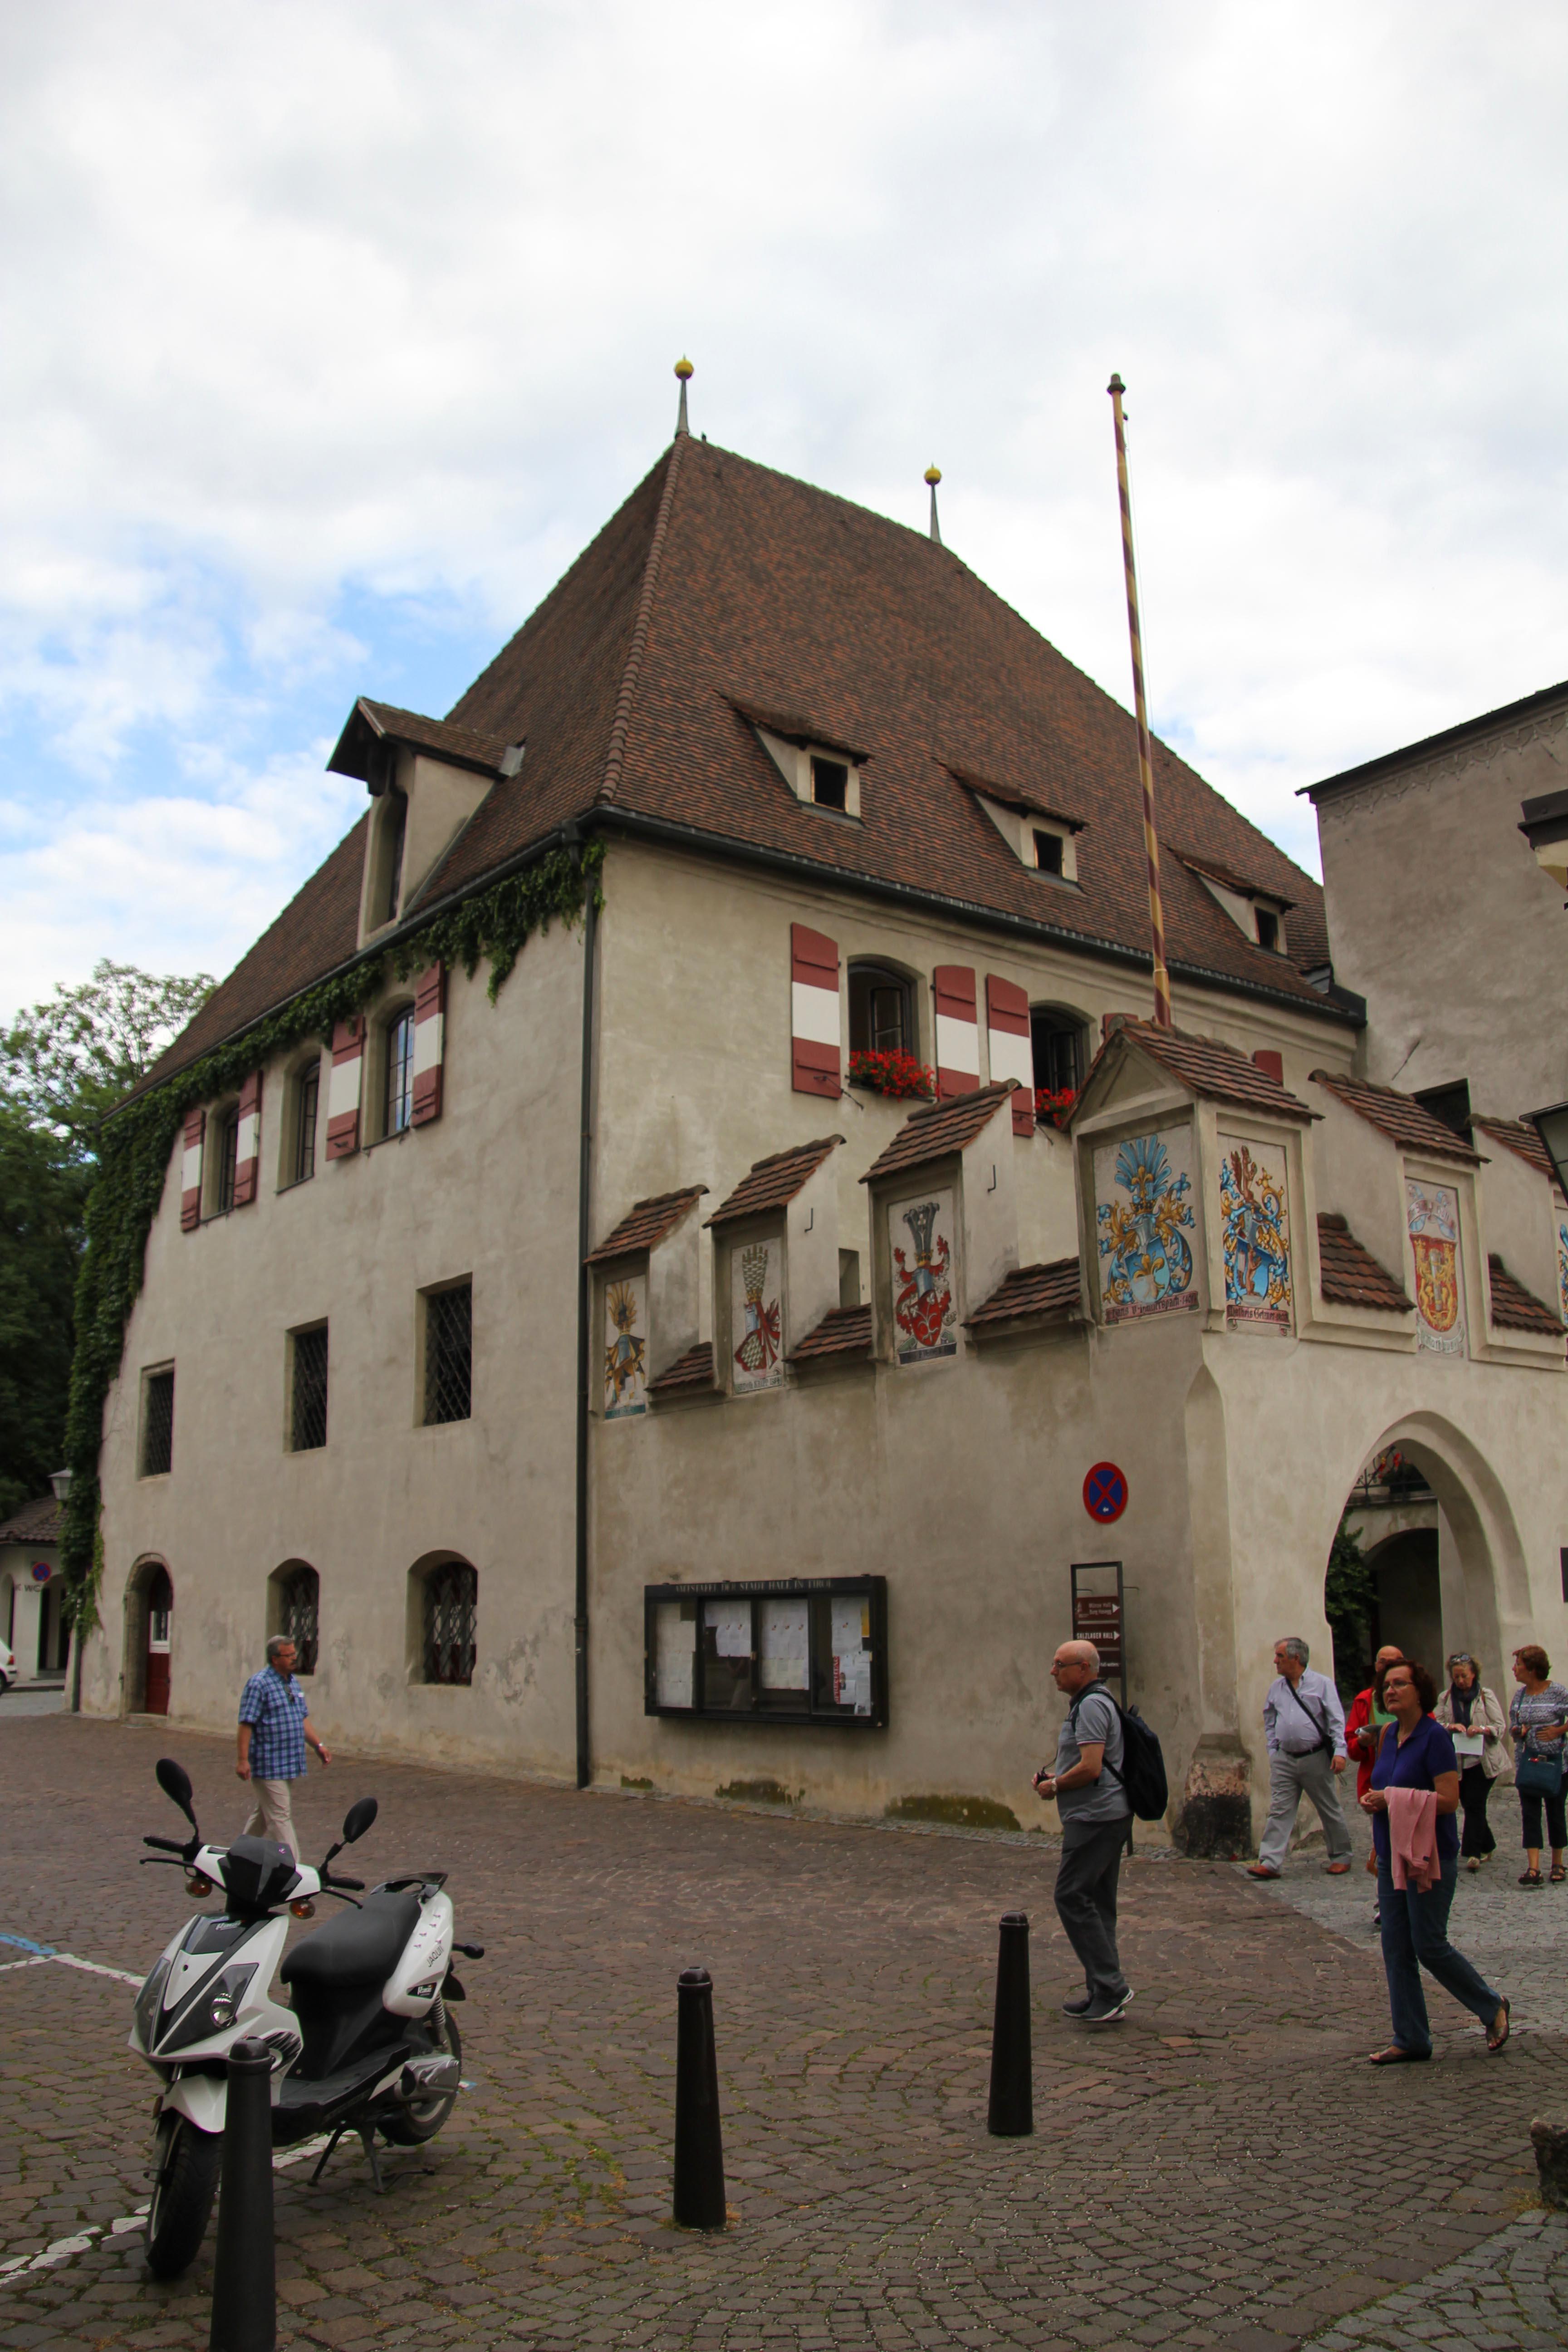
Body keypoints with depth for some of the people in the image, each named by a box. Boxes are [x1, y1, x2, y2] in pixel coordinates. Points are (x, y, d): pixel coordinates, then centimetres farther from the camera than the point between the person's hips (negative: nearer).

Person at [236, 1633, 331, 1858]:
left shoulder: (293, 1682, 13)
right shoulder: (259, 1684, -13)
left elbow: (302, 1719, 21)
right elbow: (246, 1724, -16)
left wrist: (318, 1745, 14)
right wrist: (243, 1759, -21)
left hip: (289, 1764, 8)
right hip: (268, 1765, -8)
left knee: (262, 1815, 19)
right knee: (280, 1817, -6)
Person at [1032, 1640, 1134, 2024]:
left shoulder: (1092, 1705, -16)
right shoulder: (1091, 1702, 18)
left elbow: (1090, 1768, -24)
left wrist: (1055, 1785, -9)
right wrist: (1054, 1775, 13)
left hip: (1095, 1817, -11)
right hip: (1107, 1816, 11)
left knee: (1072, 1896, -8)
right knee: (1097, 1903, 12)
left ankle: (1110, 1986, -5)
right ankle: (1105, 1994, 16)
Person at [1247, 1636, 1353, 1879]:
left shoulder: (1322, 1684, -3)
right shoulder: (1276, 1687, 10)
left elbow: (1337, 1720, -6)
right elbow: (1270, 1722, 17)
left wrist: (1340, 1751, -15)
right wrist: (1273, 1751, 9)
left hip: (1316, 1758, -3)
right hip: (1284, 1760, 3)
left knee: (1330, 1811, 10)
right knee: (1279, 1812, -3)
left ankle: (1341, 1858, 26)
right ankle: (1269, 1863, -7)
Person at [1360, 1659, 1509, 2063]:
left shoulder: (1434, 1737, -15)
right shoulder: (1391, 1735, 9)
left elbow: (1448, 1800, -21)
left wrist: (1391, 1799, -21)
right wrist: (1372, 1800, 0)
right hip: (1392, 1858, 8)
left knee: (1429, 1946, -1)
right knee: (1396, 1950, 7)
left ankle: (1492, 2007, 22)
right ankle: (1410, 2039, 15)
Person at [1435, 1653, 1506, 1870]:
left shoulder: (1486, 1696, -1)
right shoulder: (1446, 1698, 8)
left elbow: (1500, 1727, -3)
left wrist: (1482, 1729, -22)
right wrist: (1450, 1726, -17)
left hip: (1483, 1760, -4)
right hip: (1457, 1761, 4)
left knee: (1474, 1804, -12)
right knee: (1469, 1805, 10)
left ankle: (1472, 1853, -11)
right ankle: (1487, 1848, 26)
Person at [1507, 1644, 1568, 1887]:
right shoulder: (1519, 1695, 7)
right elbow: (1512, 1725, 14)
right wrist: (1517, 1731, -6)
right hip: (1527, 1760, 4)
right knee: (1530, 1813, -4)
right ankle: (1533, 1868, -8)